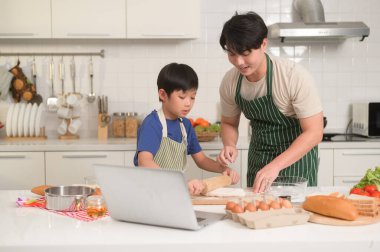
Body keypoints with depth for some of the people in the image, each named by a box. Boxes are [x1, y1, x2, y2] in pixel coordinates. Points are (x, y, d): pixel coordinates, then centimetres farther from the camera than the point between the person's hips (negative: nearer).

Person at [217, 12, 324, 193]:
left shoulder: (295, 76, -26)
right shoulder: (229, 82, -12)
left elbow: (314, 132, -24)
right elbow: (229, 123, 5)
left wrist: (275, 165, -34)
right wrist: (229, 146, -17)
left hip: (297, 156, -4)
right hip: (258, 156, 4)